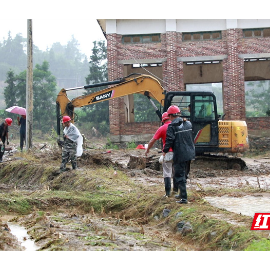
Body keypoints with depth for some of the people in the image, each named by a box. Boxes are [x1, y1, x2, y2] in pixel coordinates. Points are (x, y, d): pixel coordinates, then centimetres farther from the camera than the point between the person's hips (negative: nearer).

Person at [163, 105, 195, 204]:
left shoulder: (172, 126, -13)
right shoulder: (188, 124, 7)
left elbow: (169, 140, -14)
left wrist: (165, 151, -1)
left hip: (180, 155, -7)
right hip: (190, 153, 7)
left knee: (179, 176, -1)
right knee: (184, 174, 22)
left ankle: (184, 198, -6)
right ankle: (182, 194, 33)